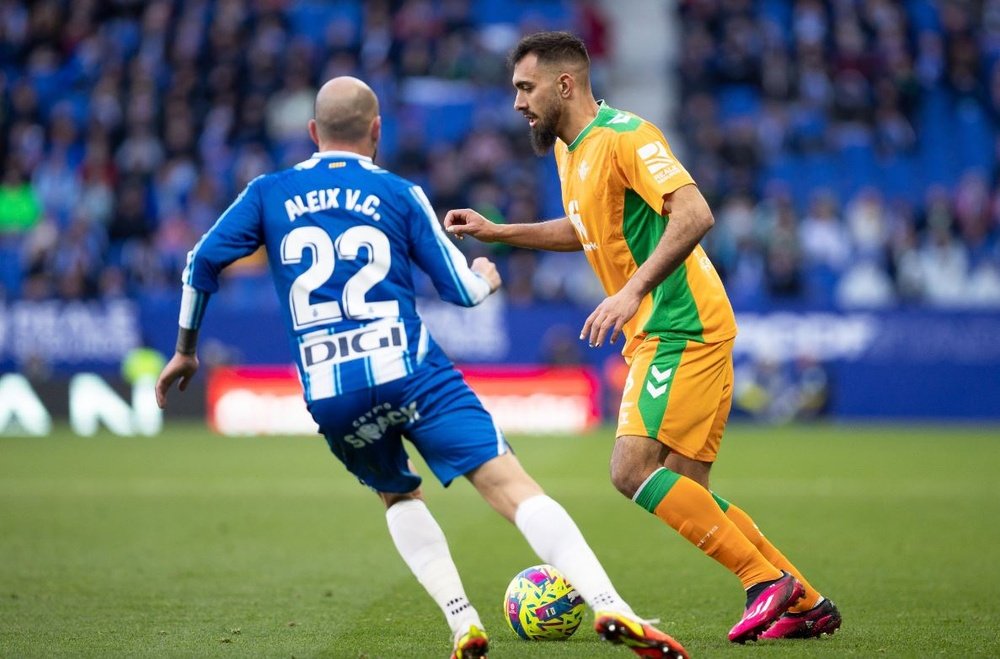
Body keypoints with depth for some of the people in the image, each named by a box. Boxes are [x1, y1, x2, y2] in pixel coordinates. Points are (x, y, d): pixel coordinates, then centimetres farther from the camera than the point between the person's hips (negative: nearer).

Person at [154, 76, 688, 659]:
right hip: (410, 371, -3)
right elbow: (464, 289, 9)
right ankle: (610, 607, -26)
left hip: (329, 395, 3)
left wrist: (186, 351, 23)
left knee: (399, 497, 28)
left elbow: (203, 263, 10)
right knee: (513, 487, -9)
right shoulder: (398, 193, 10)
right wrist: (488, 278, 33)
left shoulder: (268, 193, 15)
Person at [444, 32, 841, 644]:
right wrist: (497, 232, 29)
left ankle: (766, 580, -13)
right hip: (657, 334, 10)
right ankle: (806, 604, 11)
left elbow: (694, 214, -26)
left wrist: (633, 291, -31)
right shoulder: (571, 150, 16)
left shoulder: (623, 136, -14)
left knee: (633, 468, -18)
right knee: (682, 491, 6)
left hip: (682, 328, -10)